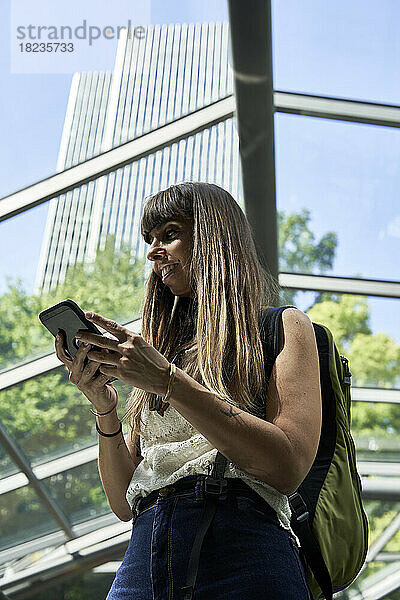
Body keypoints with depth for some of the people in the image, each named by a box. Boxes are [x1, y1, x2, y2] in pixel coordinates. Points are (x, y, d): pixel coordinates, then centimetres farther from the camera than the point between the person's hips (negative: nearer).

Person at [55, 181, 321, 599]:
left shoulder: (282, 326, 7)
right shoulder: (157, 351, 18)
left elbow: (289, 468, -9)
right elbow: (124, 504, 14)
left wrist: (169, 381, -13)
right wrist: (105, 411, -2)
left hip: (242, 554, -4)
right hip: (143, 560, 4)